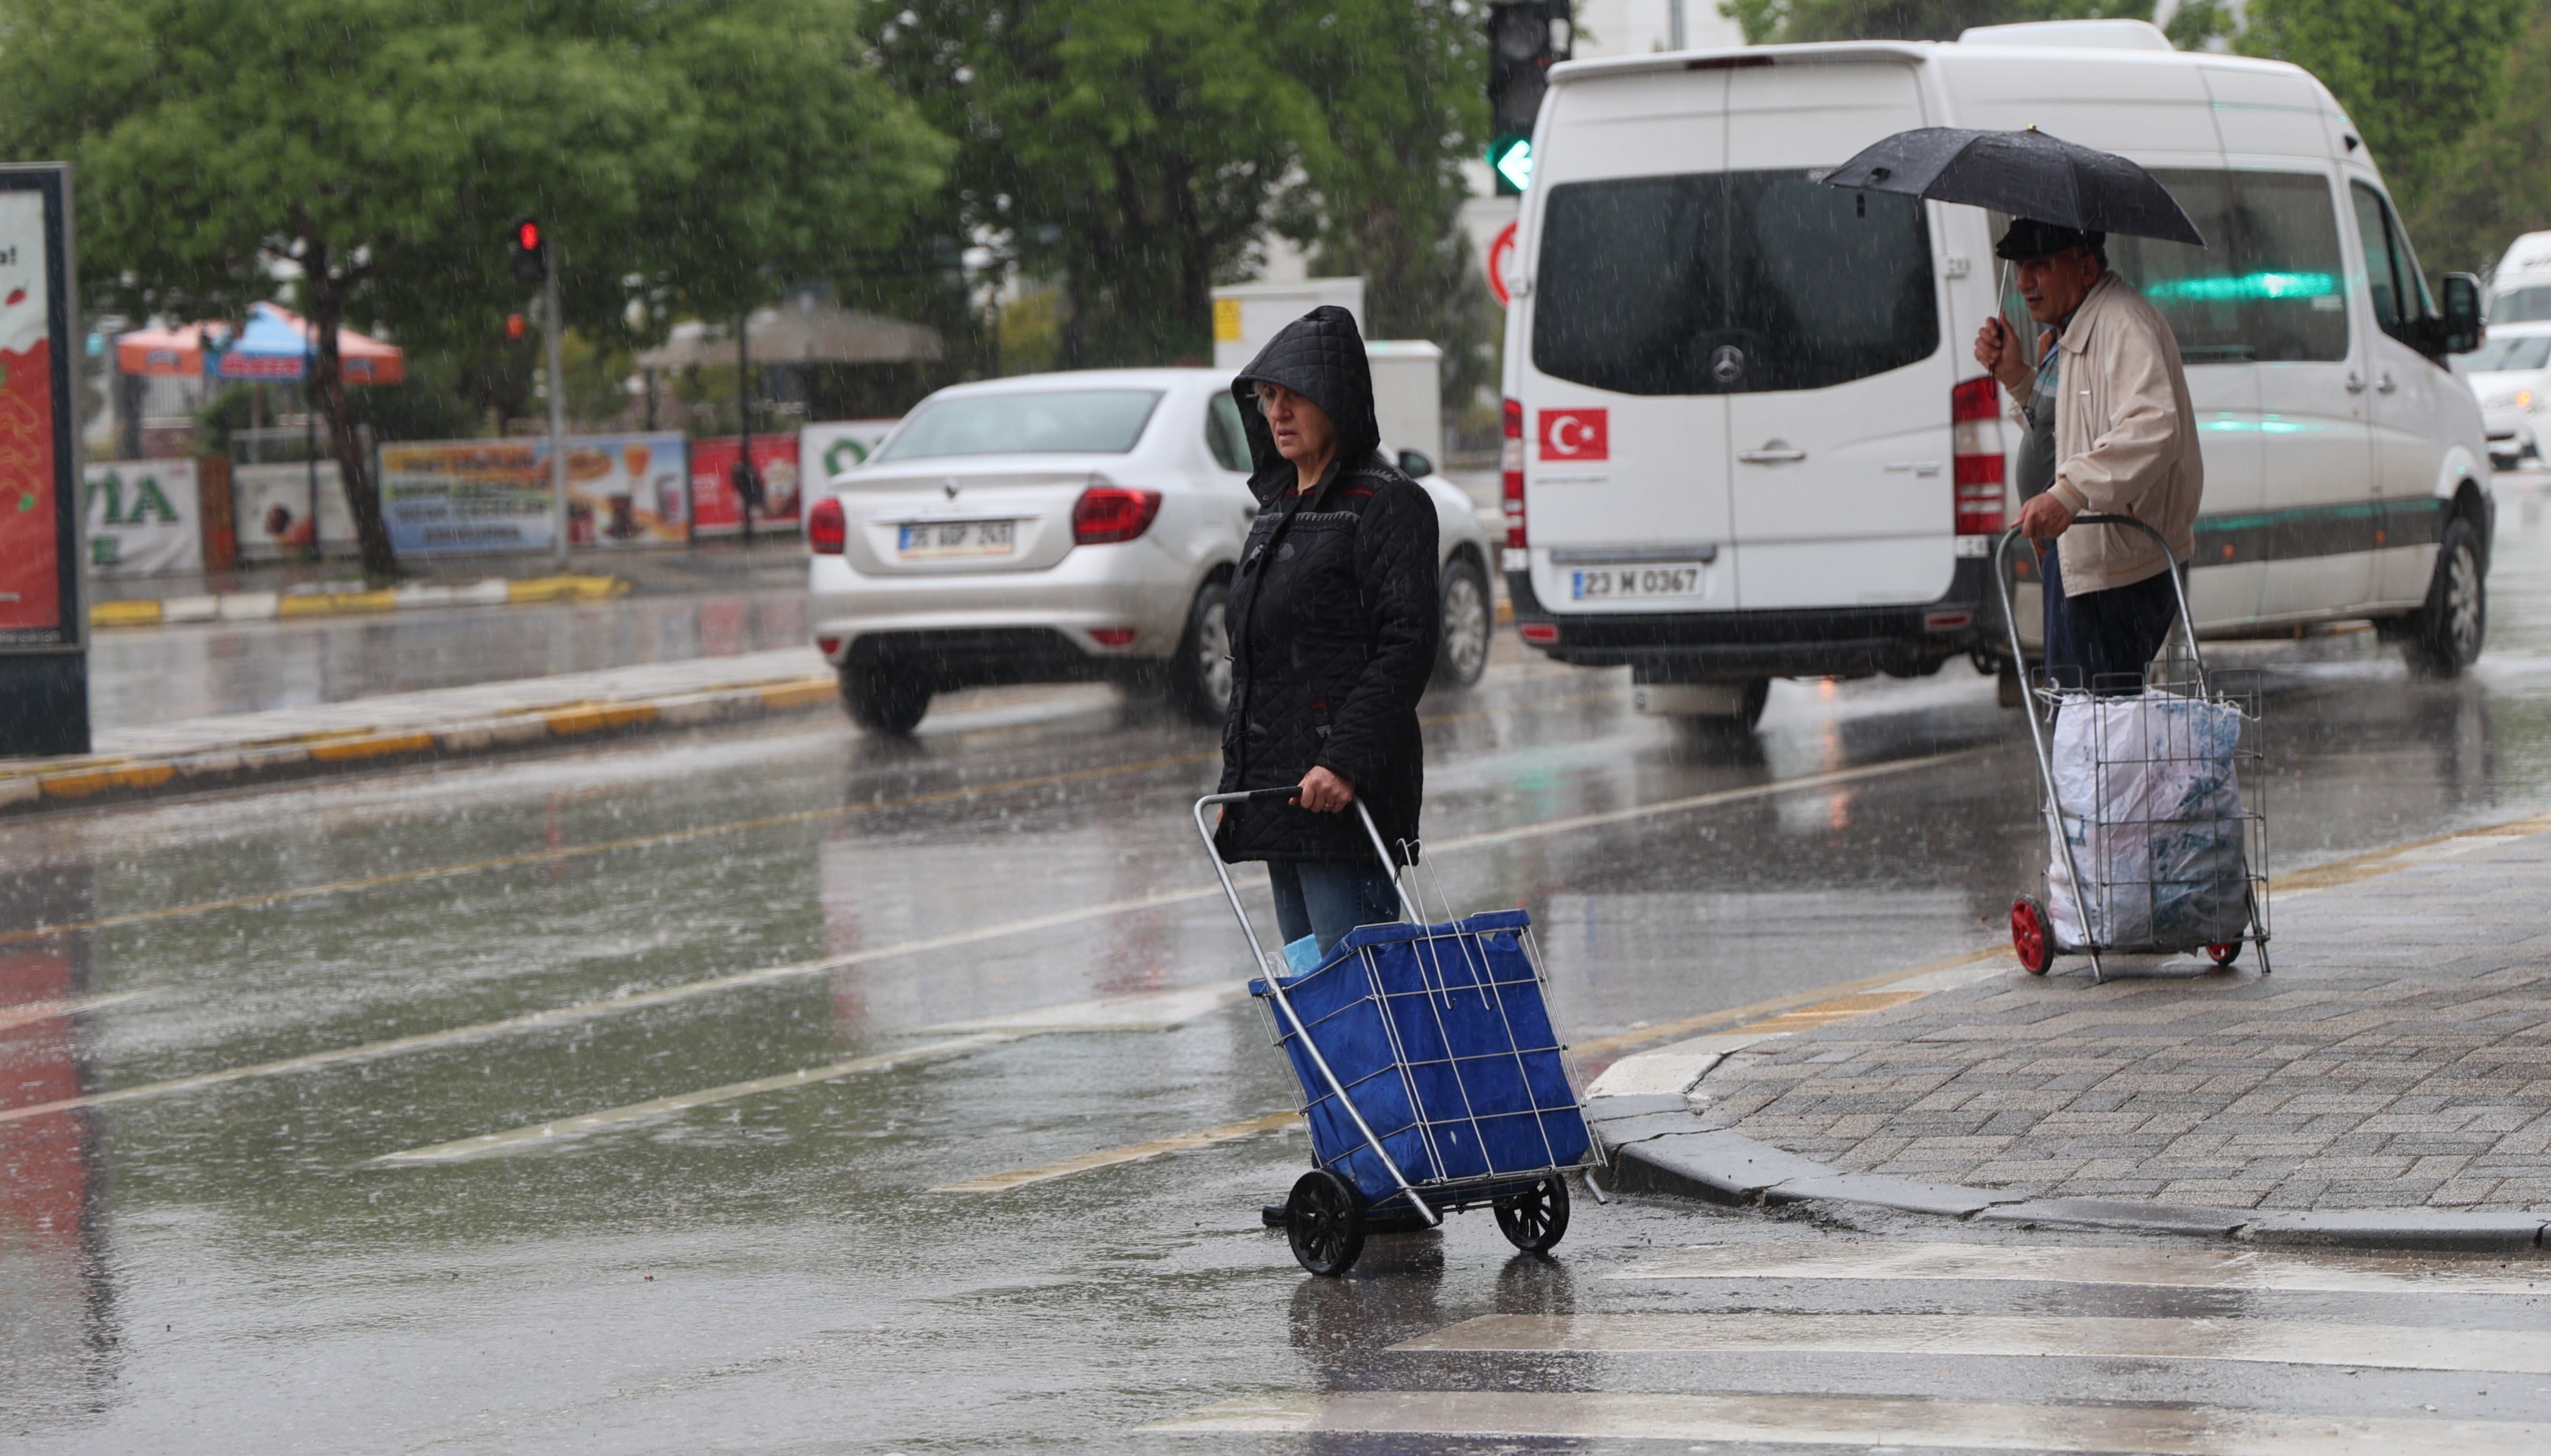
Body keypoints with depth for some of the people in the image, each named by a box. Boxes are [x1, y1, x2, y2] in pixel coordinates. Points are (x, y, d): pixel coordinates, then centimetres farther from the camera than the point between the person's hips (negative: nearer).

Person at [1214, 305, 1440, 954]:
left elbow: (1407, 649, -16)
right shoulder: (1279, 508, 18)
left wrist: (1346, 761, -25)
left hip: (1348, 794, -9)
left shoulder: (1389, 505, -8)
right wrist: (1236, 780, 18)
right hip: (1279, 791, 9)